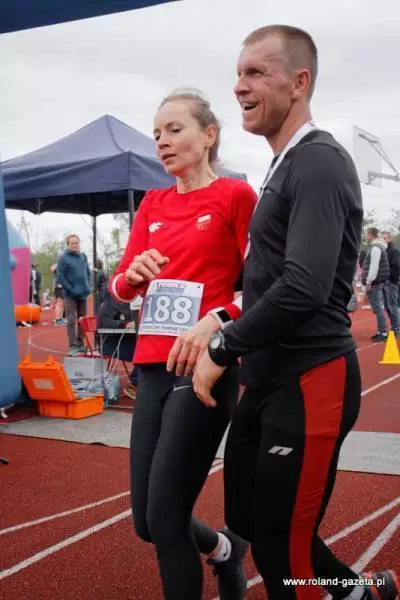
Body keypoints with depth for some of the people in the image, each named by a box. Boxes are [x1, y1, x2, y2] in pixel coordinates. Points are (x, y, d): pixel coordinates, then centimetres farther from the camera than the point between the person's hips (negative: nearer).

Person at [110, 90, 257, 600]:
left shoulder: (235, 195, -3)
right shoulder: (152, 204, 14)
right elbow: (120, 287, 12)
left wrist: (217, 319, -24)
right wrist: (134, 274, -11)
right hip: (153, 366, 6)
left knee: (164, 520, -6)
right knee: (145, 521, 12)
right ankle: (224, 550, 42)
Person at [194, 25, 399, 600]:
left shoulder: (319, 164, -16)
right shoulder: (284, 167, 16)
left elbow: (305, 288, -27)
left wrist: (221, 348, -17)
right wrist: (226, 338, 9)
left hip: (310, 382, -10)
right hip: (271, 379, 10)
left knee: (281, 546, 2)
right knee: (247, 518, 19)